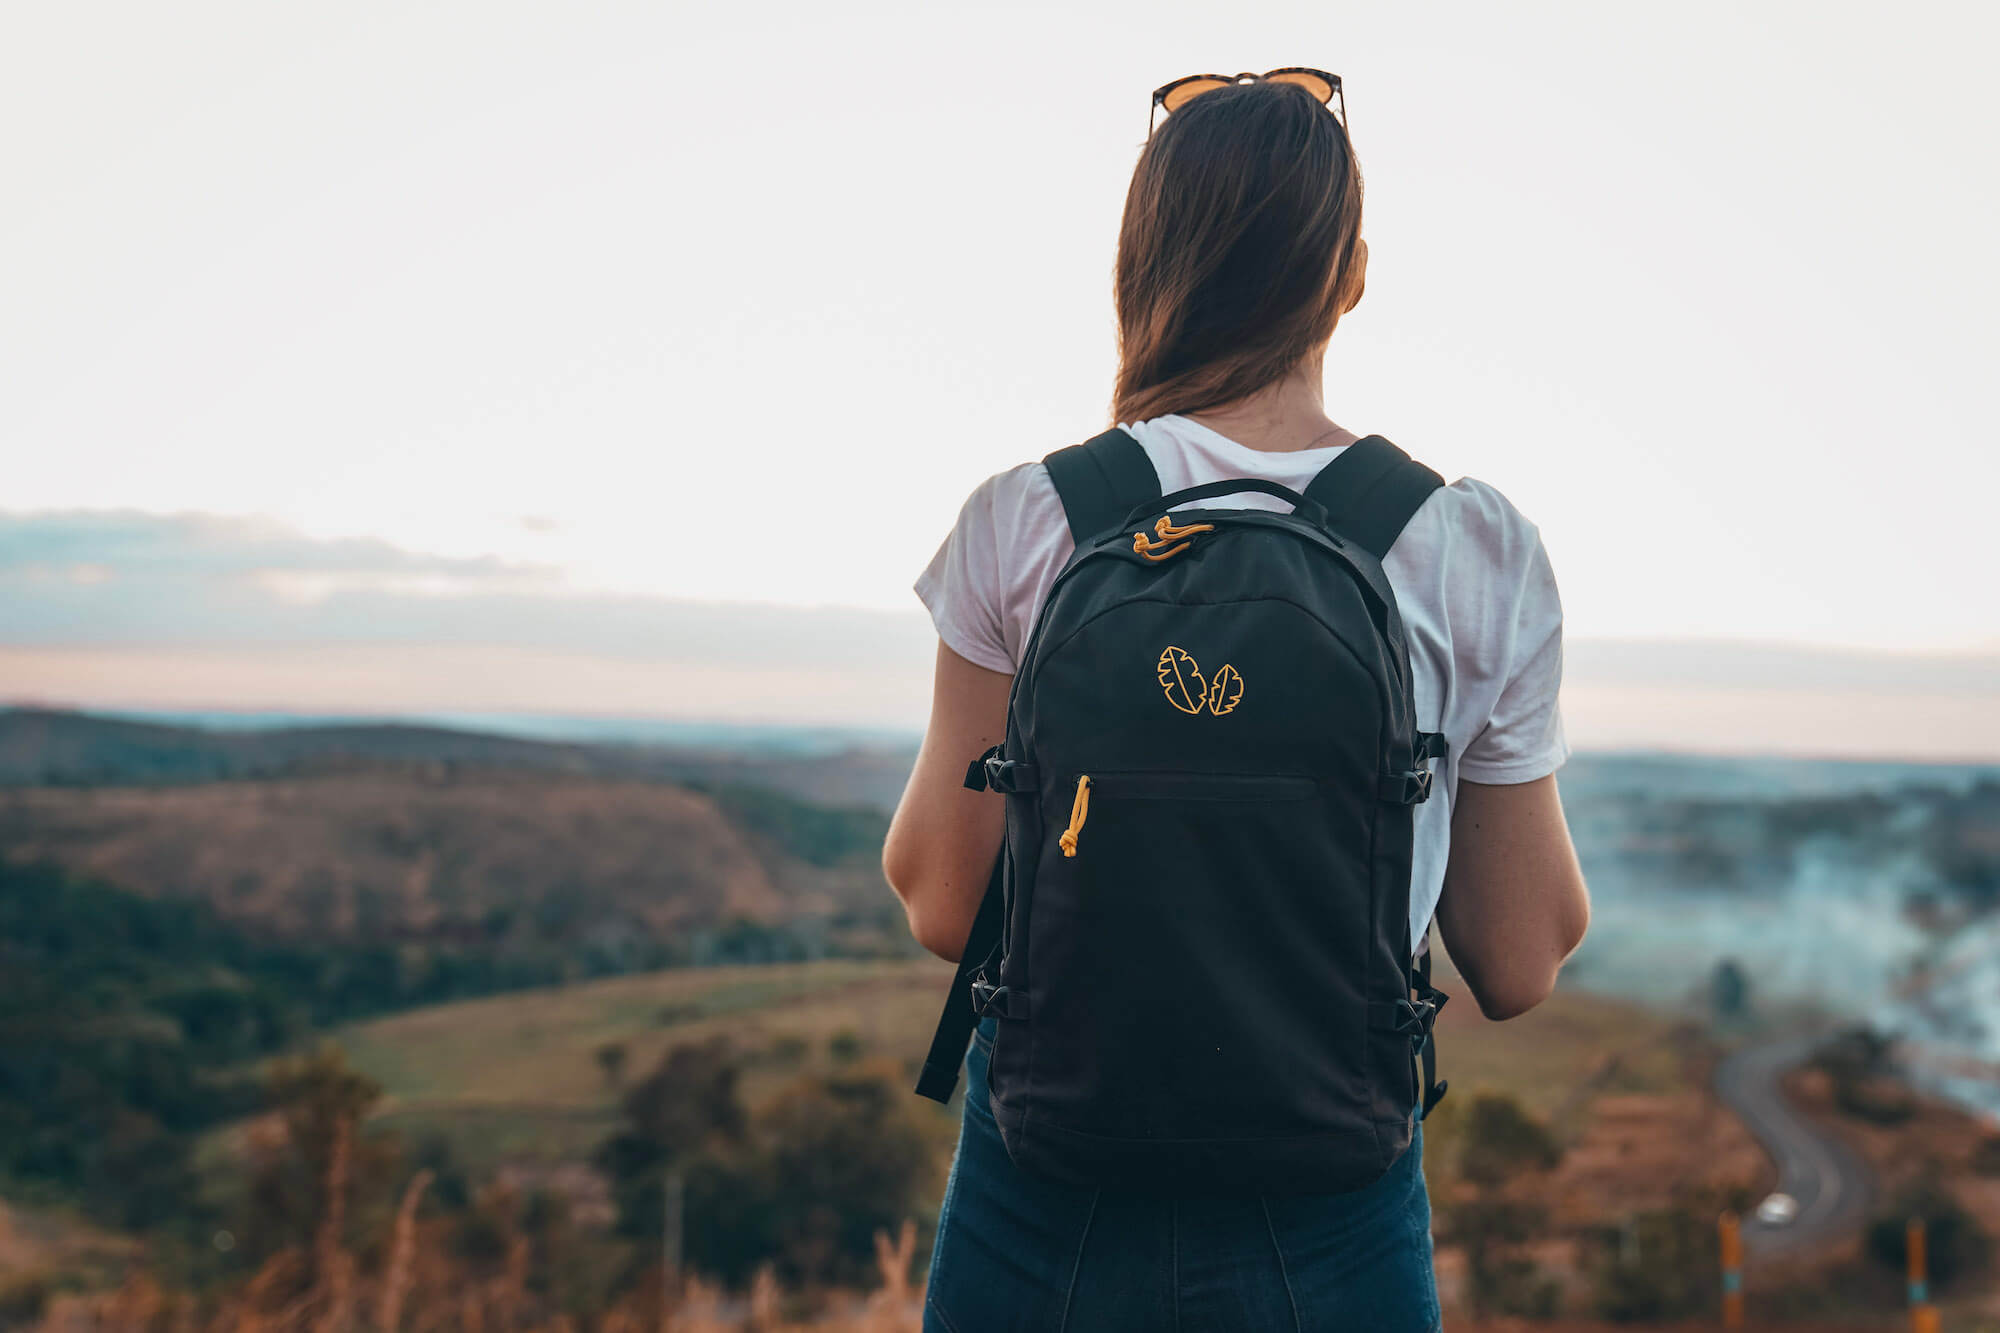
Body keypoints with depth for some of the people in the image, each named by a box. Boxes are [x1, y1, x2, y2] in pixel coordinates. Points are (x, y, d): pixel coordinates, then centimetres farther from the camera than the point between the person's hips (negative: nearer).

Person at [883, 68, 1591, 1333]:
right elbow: (1521, 969, 0)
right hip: (1331, 1232, 0)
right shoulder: (1481, 551, -6)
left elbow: (942, 906, -4)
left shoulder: (1027, 523, -8)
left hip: (1049, 1202, 0)